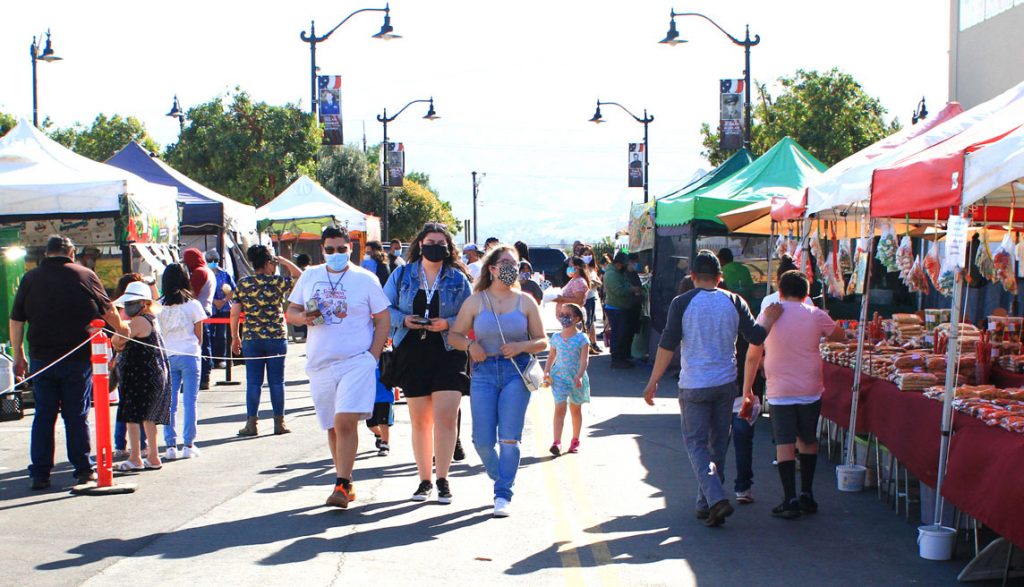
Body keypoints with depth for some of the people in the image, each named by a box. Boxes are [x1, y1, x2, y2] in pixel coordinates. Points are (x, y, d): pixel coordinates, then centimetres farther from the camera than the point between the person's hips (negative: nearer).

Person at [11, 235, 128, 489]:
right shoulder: (85, 275, -2)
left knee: (43, 416, 8)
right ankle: (83, 470, 11)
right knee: (77, 416, 7)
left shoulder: (30, 278, 3)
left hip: (42, 360, 1)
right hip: (78, 358, -1)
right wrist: (121, 327, 29)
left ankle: (40, 474, 7)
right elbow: (108, 310, 9)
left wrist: (18, 356, 12)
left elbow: (16, 321, 4)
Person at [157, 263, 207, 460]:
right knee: (190, 401, 4)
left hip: (166, 357, 2)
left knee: (169, 403, 6)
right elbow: (199, 336, 2)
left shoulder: (159, 306, 0)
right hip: (189, 355, -2)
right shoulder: (193, 305, -3)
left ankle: (170, 445, 4)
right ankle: (188, 445, 3)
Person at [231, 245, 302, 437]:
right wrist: (283, 261, 12)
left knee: (253, 381, 6)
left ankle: (251, 422, 3)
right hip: (276, 338, -1)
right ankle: (279, 422, 10)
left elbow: (234, 313, 1)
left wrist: (235, 337, 10)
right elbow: (299, 275, 10)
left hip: (251, 339, 1)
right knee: (276, 381, 6)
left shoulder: (243, 284, 1)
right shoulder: (277, 282, -5)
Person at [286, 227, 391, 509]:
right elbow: (291, 311, 15)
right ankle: (346, 484, 20)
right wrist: (304, 317, -9)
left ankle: (342, 486, -14)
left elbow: (383, 319, 1)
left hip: (356, 363, -4)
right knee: (333, 427, 10)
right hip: (320, 365, 4)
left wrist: (372, 357, -8)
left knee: (345, 422, -16)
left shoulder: (365, 279, 0)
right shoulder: (310, 277, 10)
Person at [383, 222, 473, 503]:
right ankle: (424, 480, 18)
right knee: (420, 421, 7)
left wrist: (448, 323, -13)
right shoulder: (402, 275, 9)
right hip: (413, 355, 2)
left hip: (449, 355, -2)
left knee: (446, 417, -11)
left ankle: (443, 480, -1)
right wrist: (403, 320, -10)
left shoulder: (458, 279, 6)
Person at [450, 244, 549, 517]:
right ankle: (501, 479, 26)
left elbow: (542, 341, 9)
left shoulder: (525, 302, 7)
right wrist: (470, 345, -11)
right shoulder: (475, 301, 7)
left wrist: (521, 346, -10)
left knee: (509, 438, -10)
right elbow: (455, 335, 10)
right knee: (482, 441, -2)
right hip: (484, 373, 1)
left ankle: (503, 494, -2)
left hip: (516, 372, -1)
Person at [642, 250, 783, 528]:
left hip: (694, 386, -3)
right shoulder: (734, 302, 0)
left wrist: (653, 382, -4)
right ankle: (706, 504, 21)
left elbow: (667, 345, -11)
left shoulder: (682, 303, -8)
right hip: (726, 384, 3)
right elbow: (757, 336, 2)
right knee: (718, 445, 15)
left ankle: (716, 498, -17)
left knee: (696, 444, 2)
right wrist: (770, 318, 22)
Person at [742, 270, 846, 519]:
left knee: (785, 443, -1)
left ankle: (790, 500, -6)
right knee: (808, 441, 16)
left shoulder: (767, 314, -2)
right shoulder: (815, 315, -1)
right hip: (810, 389, 2)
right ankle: (806, 494, 20)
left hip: (780, 391, -2)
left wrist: (747, 387, 11)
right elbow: (841, 336, 15)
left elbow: (753, 356, 2)